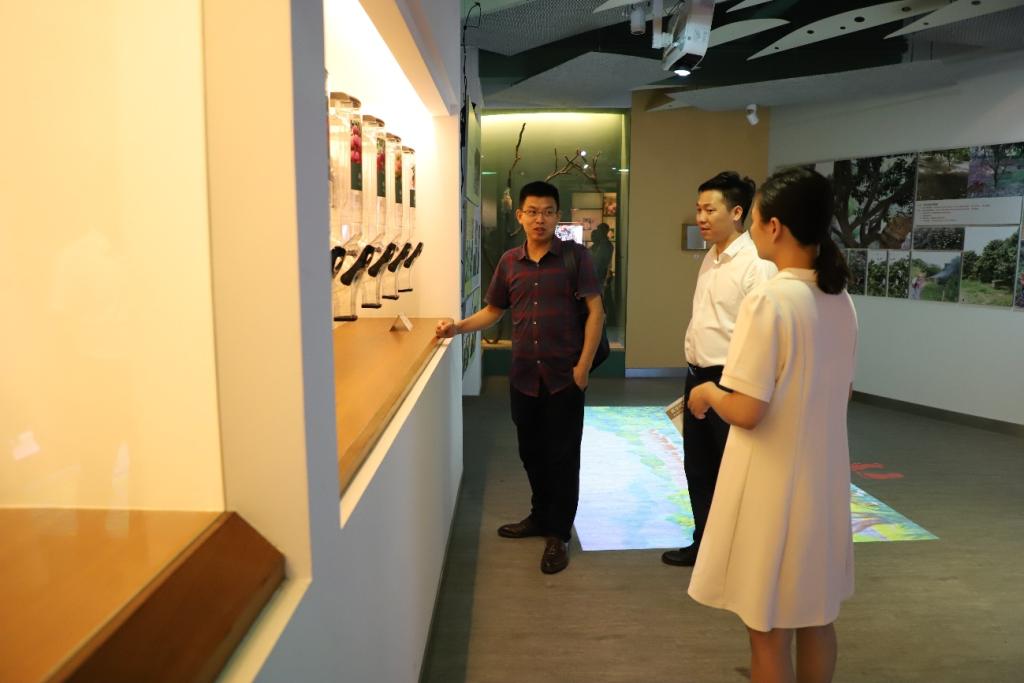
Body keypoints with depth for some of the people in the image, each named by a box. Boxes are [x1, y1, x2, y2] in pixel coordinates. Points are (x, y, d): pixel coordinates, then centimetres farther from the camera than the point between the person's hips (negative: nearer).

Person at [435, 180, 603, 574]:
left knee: (562, 456, 3)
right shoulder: (509, 262, 6)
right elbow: (493, 311, 15)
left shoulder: (574, 256, -6)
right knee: (531, 452, 16)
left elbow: (595, 311, -7)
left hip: (564, 376, -4)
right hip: (524, 376, 4)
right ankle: (541, 516, 36)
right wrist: (458, 327, -1)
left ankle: (559, 534, 18)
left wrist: (583, 366, -12)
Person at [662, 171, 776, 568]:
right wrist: (695, 374, 16)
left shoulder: (756, 265, -17)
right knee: (698, 468, 19)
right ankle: (704, 543, 36)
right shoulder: (710, 258, 10)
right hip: (697, 376, 9)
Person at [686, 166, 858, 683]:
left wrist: (707, 393, -4)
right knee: (815, 617, 22)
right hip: (824, 478, 8)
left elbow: (745, 412, -23)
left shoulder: (768, 300, -21)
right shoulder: (840, 299, 3)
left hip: (774, 485, -7)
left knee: (769, 629, 9)